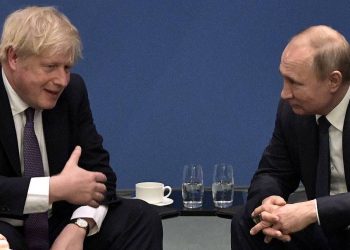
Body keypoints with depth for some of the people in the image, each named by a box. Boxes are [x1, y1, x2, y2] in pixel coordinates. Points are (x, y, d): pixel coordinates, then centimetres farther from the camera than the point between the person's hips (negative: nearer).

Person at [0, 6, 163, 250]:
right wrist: (57, 188, -30)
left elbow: (98, 169, 0)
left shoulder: (72, 90, -2)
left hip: (59, 224, 5)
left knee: (143, 218, -11)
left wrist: (78, 228, -18)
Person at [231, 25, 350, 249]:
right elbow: (271, 172, 4)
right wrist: (267, 201, -19)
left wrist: (312, 210, -34)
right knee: (246, 223, -11)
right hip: (323, 230, 6)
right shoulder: (292, 110, -3)